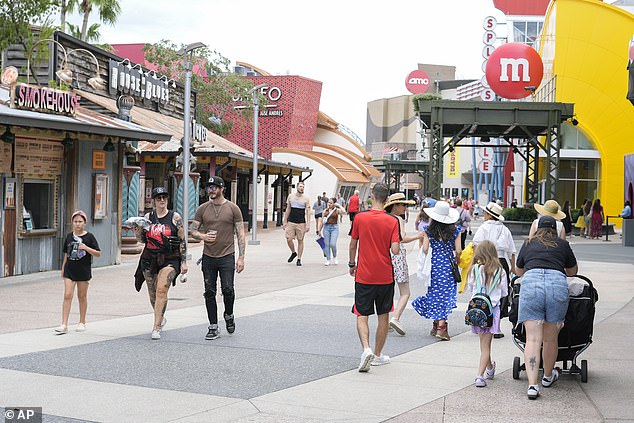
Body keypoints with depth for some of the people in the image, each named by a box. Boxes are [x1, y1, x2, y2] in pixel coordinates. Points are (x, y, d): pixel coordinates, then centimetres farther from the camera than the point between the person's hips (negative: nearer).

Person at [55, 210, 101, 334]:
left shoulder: (89, 237, -3)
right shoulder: (69, 237, 8)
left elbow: (98, 253, -5)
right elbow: (66, 254, 16)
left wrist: (86, 248, -20)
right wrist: (63, 269, 16)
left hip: (83, 270, -2)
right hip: (69, 270, 2)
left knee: (82, 296, 8)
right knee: (67, 295, -6)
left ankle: (82, 322, 22)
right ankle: (64, 325, -8)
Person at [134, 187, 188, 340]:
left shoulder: (175, 217, 1)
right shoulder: (148, 217, 8)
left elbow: (182, 241, 3)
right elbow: (143, 240, 15)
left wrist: (183, 262, -1)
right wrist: (138, 233, -7)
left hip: (170, 259, -3)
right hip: (150, 259, 4)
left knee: (161, 289, -21)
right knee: (153, 293, 11)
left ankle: (156, 327, -20)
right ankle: (160, 318, 38)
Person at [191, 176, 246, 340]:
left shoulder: (233, 209, 0)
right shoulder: (202, 209, 6)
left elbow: (240, 234, 0)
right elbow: (193, 231, 9)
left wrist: (241, 257, -6)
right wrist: (202, 236, -15)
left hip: (227, 257, -3)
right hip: (208, 257, 3)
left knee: (227, 290, -9)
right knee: (210, 292, 4)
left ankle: (229, 316, 21)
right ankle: (213, 327, 12)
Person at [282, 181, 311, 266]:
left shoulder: (306, 198, -1)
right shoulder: (290, 196, 6)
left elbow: (308, 212, -3)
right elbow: (288, 209, 12)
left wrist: (308, 224, -11)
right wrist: (284, 221, 9)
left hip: (301, 223, -2)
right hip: (291, 222, 2)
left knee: (300, 241, 1)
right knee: (289, 239, -5)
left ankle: (299, 259, 9)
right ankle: (293, 253, 21)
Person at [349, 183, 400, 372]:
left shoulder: (360, 218, -5)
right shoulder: (392, 221, -8)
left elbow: (353, 245, 4)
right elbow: (395, 250, -13)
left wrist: (352, 264, 20)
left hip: (363, 276, 0)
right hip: (385, 276, 0)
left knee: (362, 315, 4)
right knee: (383, 316, 14)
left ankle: (366, 349, -18)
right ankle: (378, 355, 21)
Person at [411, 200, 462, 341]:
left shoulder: (428, 230, -4)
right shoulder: (455, 231, -2)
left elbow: (425, 249, -8)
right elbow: (458, 251, -5)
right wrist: (457, 261, 14)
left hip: (433, 266, 1)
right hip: (448, 266, -1)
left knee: (435, 293, 12)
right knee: (446, 295, 2)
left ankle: (436, 324, 17)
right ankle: (441, 326, -7)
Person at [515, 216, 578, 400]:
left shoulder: (528, 244, 24)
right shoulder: (562, 244, 22)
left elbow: (519, 271, 38)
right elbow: (573, 271, 36)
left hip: (530, 284, 0)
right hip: (558, 285, 0)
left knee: (533, 339, -4)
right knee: (550, 339, 13)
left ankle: (532, 384, -14)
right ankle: (548, 376, 33)